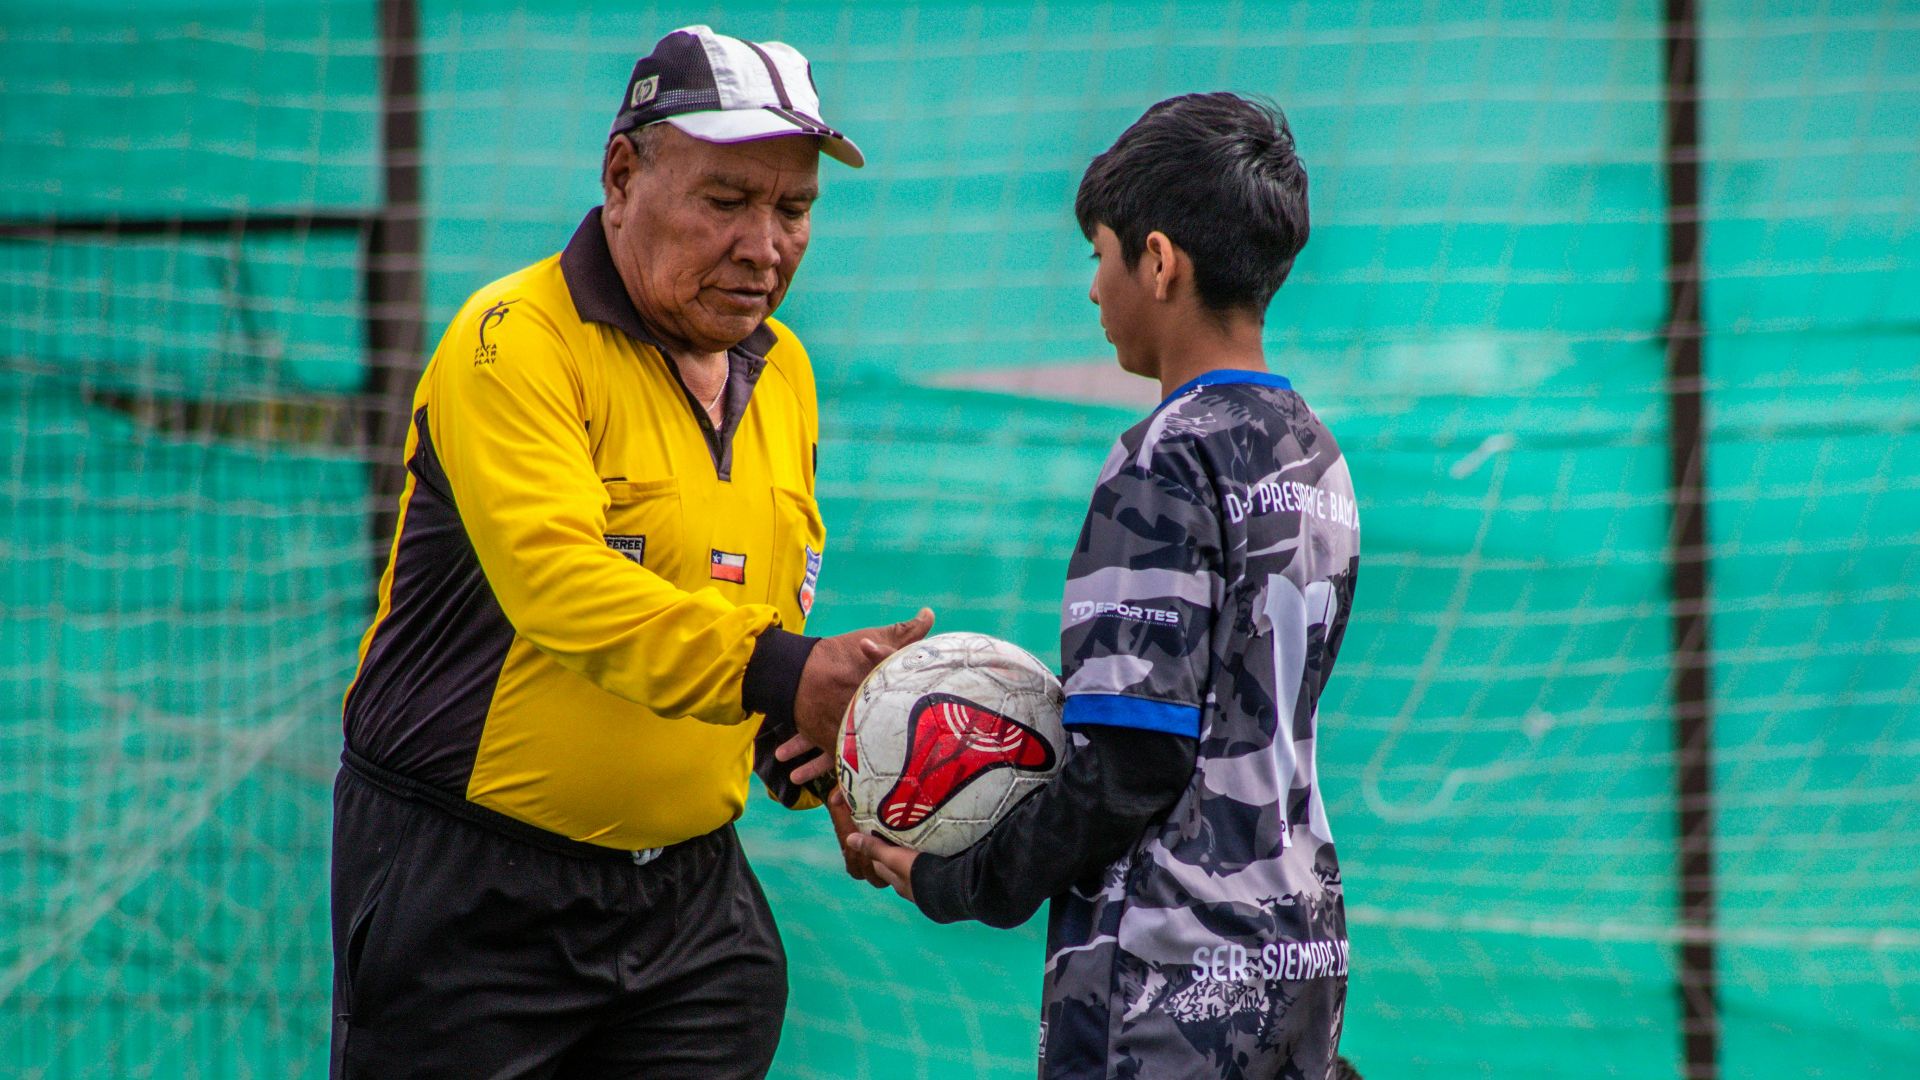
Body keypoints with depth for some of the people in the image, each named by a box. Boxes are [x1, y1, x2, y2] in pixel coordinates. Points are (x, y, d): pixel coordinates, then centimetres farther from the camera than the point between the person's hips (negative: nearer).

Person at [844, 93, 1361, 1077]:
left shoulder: (1167, 464, -13)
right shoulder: (1316, 459, 12)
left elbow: (1126, 767, -17)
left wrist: (949, 881, -6)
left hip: (1170, 980, -8)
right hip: (1303, 954, 8)